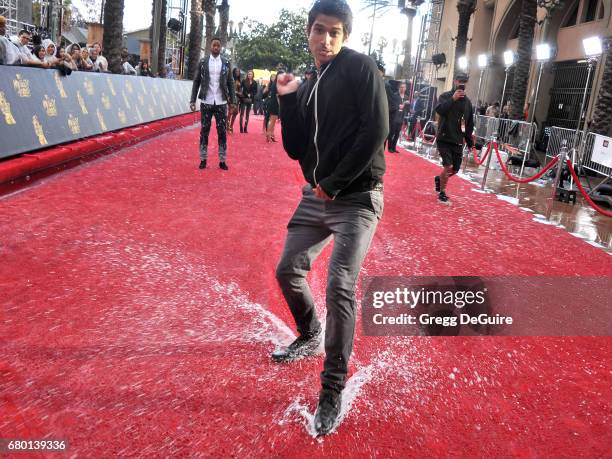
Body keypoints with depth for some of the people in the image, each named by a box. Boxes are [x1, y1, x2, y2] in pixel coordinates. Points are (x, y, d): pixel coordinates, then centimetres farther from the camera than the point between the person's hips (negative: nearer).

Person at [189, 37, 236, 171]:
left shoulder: (226, 63, 5)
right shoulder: (203, 62, 3)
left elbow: (230, 83, 7)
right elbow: (196, 82, 5)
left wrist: (233, 101, 1)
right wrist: (193, 100, 0)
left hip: (221, 103, 0)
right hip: (206, 102, 0)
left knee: (222, 132, 1)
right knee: (204, 131, 5)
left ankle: (222, 160, 7)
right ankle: (203, 159, 12)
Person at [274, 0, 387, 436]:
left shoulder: (360, 66, -6)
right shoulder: (307, 88, 13)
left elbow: (376, 130, -16)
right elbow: (295, 150, 9)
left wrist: (335, 183, -15)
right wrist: (288, 100, -1)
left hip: (356, 198, -7)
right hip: (316, 196, 7)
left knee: (340, 288, -16)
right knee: (288, 272, 12)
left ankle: (333, 390, 1)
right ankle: (309, 337, 40)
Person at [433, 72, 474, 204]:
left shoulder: (467, 101, 11)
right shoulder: (446, 96, -2)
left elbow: (469, 123, 15)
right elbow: (438, 109, -22)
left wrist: (470, 141, 14)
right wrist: (453, 99, -25)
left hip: (458, 141, 5)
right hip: (444, 138, -5)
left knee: (455, 169, 8)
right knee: (448, 166, -14)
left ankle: (439, 178, 38)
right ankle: (442, 193, 3)